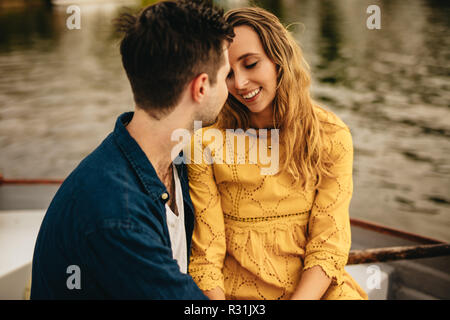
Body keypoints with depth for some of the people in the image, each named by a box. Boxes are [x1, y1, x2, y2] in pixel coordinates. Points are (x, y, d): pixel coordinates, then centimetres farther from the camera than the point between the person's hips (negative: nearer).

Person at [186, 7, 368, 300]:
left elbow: (328, 248, -4)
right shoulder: (205, 143, -6)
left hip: (313, 288, 1)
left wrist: (301, 298, -18)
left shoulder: (331, 136, -1)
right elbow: (205, 256, -6)